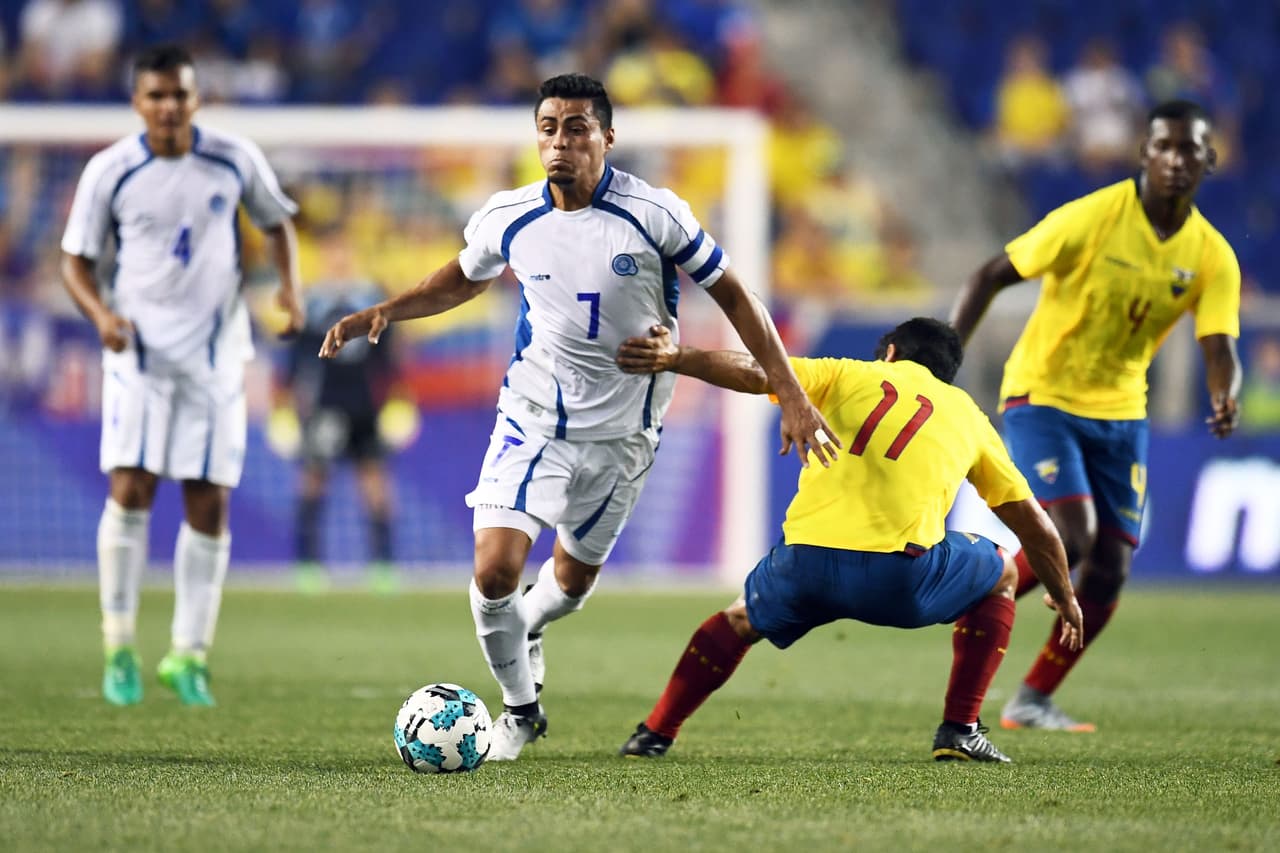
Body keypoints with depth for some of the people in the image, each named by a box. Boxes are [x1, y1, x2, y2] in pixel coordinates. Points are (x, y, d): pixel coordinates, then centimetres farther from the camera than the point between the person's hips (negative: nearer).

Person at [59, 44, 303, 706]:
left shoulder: (234, 160, -2)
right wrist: (100, 312, -18)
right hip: (138, 348, -2)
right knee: (129, 489, -15)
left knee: (209, 504, 1)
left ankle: (189, 655, 11)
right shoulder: (109, 171, -5)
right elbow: (76, 260, 2)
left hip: (214, 352, 2)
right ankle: (119, 647, -4)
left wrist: (289, 285, -3)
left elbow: (275, 222, 14)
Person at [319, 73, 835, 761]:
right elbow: (465, 277, 14)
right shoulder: (508, 217, -8)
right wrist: (383, 312, -2)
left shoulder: (654, 214, -16)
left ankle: (524, 630, 53)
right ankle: (519, 708, 10)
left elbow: (731, 295, -7)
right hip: (533, 416, 0)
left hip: (623, 429, 0)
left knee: (573, 579, 14)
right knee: (495, 571, -16)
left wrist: (791, 397, -11)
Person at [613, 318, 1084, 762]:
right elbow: (1032, 522, 31)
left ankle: (655, 733, 29)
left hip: (806, 563, 1)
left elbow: (755, 373, 4)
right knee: (1001, 573, 29)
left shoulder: (849, 375, 21)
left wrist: (673, 357, 7)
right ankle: (959, 729, 20)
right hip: (901, 576, -1)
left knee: (742, 619, 34)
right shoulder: (968, 415, 24)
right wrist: (1067, 601, 43)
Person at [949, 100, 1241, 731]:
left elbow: (1219, 348, -12)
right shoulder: (1093, 218, -17)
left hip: (1120, 415, 5)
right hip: (1041, 397, -5)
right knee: (1070, 538, -23)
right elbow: (991, 276, -13)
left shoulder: (1212, 257, -4)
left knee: (1109, 570, 1)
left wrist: (1225, 401, -35)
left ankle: (1033, 702, 16)